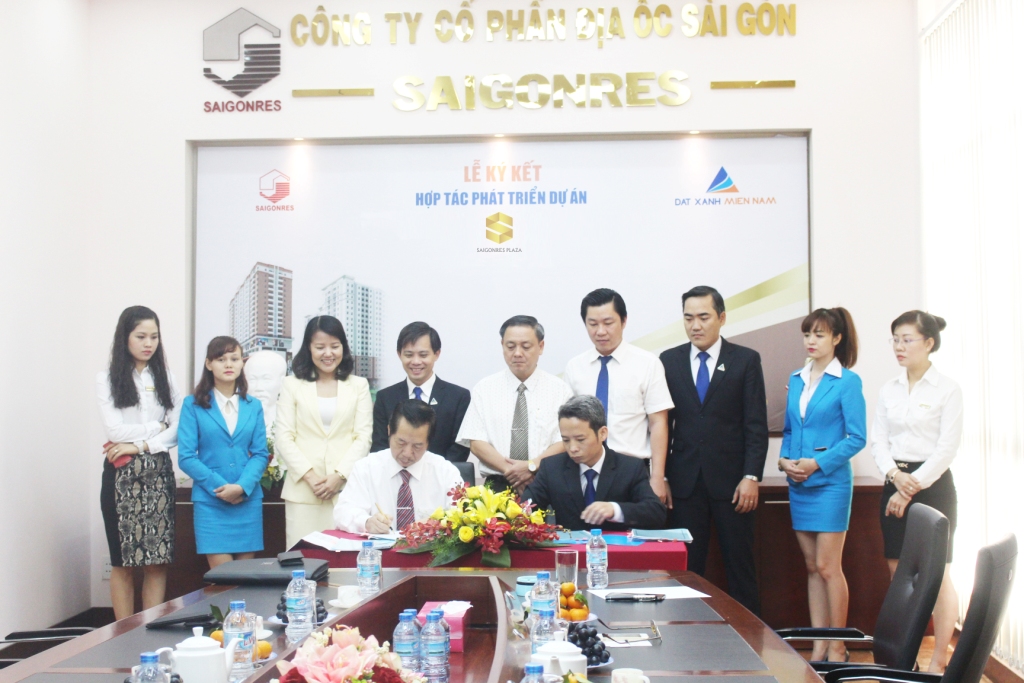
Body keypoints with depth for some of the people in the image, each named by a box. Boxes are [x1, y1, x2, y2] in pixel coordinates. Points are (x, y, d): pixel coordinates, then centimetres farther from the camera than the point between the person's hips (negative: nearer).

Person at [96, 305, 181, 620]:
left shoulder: (165, 378, 9)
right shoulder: (107, 379, 3)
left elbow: (178, 429, -1)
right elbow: (115, 430, -7)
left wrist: (141, 444, -11)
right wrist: (157, 427, -2)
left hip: (158, 473, 2)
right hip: (121, 476, -2)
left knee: (158, 558, 1)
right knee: (122, 561, 2)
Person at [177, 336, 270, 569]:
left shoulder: (253, 406, 9)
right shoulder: (193, 405, 2)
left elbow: (260, 454, 4)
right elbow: (186, 457, -4)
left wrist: (242, 486, -13)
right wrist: (220, 487, -12)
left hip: (248, 499, 3)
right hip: (209, 500, -2)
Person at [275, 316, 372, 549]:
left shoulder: (358, 386, 12)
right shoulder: (292, 385, 11)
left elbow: (363, 437, 5)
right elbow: (283, 438, 4)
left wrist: (339, 476, -8)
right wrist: (310, 477, -8)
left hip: (347, 489, 0)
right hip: (302, 492, 0)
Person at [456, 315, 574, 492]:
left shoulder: (559, 389, 8)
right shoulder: (484, 389, 9)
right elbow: (476, 442, 3)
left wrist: (532, 466, -13)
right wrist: (508, 469, -11)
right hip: (497, 486, 0)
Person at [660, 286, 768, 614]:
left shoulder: (746, 360, 3)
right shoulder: (669, 361, 8)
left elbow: (756, 425, -1)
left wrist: (751, 477, -9)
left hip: (731, 481, -1)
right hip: (685, 482, 2)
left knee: (740, 565, 4)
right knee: (687, 568, 3)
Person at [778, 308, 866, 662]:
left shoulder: (847, 382, -6)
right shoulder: (796, 380, 11)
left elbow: (857, 437, -10)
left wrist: (817, 463, -17)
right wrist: (784, 459, -2)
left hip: (830, 483, -6)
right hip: (798, 485, 6)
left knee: (828, 567, -4)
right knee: (812, 566, 9)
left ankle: (837, 648, 6)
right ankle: (818, 644, 15)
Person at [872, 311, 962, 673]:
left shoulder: (947, 390, -6)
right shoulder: (888, 390, 9)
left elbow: (947, 448, -10)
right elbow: (878, 441, 6)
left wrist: (912, 487, -13)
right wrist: (895, 475, -13)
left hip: (932, 484, -5)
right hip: (894, 484, 5)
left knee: (937, 574, -2)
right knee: (898, 574, 8)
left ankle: (939, 662, 7)